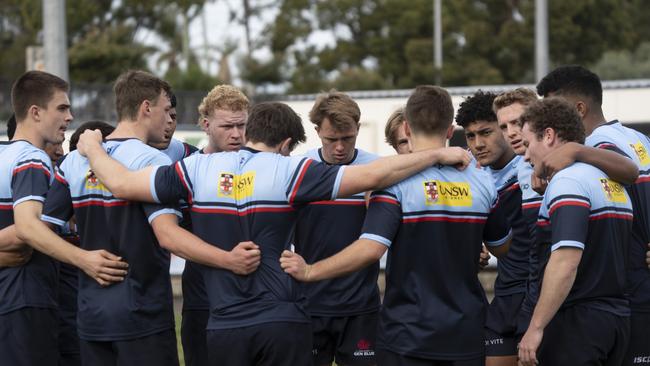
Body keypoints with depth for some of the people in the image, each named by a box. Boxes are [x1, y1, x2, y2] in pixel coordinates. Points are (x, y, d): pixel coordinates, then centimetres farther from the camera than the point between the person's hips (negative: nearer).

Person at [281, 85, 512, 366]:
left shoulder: (396, 179, -12)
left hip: (407, 337, -4)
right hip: (466, 336, 4)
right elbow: (502, 247, 16)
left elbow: (370, 249, -23)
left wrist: (309, 272, -13)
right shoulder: (481, 181, 2)